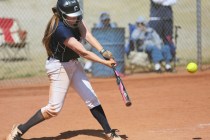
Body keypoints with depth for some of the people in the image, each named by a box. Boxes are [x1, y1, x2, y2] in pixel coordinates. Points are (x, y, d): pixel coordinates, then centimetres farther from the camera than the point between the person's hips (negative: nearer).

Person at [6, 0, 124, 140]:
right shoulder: (61, 30, -32)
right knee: (54, 108, -5)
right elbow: (83, 52, -33)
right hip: (59, 67, -8)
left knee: (92, 99, 7)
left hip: (73, 64, 8)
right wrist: (105, 62, -32)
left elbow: (87, 35, -19)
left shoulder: (76, 18, -8)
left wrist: (103, 51, -33)